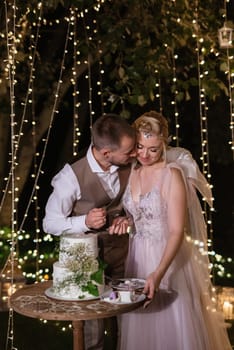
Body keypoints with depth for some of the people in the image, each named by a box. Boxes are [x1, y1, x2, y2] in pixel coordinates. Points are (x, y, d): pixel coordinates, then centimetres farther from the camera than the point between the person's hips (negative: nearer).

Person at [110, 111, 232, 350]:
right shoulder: (130, 172, 2)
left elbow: (177, 232, -20)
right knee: (139, 327, 15)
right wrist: (124, 220, -8)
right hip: (137, 257, 5)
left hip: (169, 258, -5)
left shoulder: (172, 175, -16)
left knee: (173, 325, 5)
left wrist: (158, 274, -31)